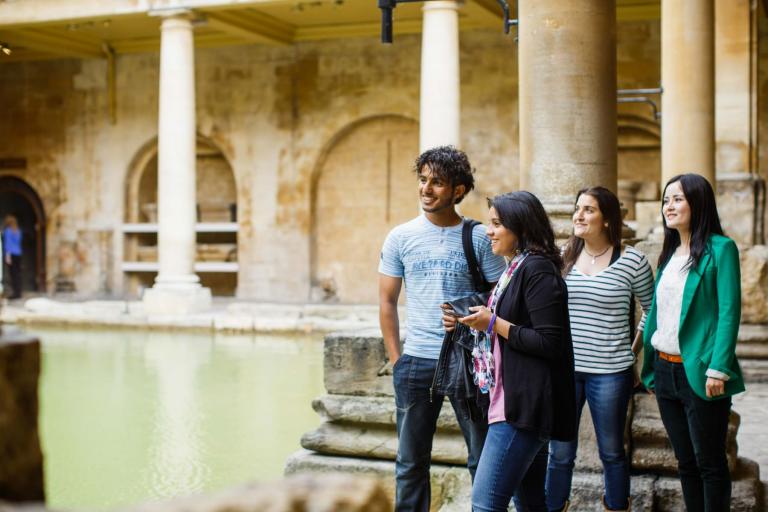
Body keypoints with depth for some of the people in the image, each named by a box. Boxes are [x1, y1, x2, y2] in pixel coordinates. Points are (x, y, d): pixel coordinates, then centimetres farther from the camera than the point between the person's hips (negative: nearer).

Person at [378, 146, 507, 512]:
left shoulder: (479, 238, -2)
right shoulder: (400, 237, 3)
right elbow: (387, 302, 8)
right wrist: (396, 359, 3)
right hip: (416, 362, 2)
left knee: (484, 459, 6)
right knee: (411, 463, 11)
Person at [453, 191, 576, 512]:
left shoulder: (537, 270, -14)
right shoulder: (517, 268, 16)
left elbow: (549, 343, -19)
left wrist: (493, 323, -16)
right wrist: (479, 322, 7)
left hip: (526, 404, -11)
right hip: (514, 400, 11)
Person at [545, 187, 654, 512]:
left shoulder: (632, 261, -5)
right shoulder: (565, 256, 5)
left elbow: (653, 310, 6)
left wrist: (634, 351, 4)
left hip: (610, 372, -3)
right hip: (564, 367, 3)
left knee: (611, 452, 10)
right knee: (560, 453, 8)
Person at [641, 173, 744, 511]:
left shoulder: (720, 249, -7)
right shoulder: (669, 254, 14)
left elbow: (729, 312, -13)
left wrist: (718, 369, -19)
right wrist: (650, 367, 11)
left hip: (698, 372, -7)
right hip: (665, 369, 7)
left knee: (710, 464, 2)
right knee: (685, 461, 14)